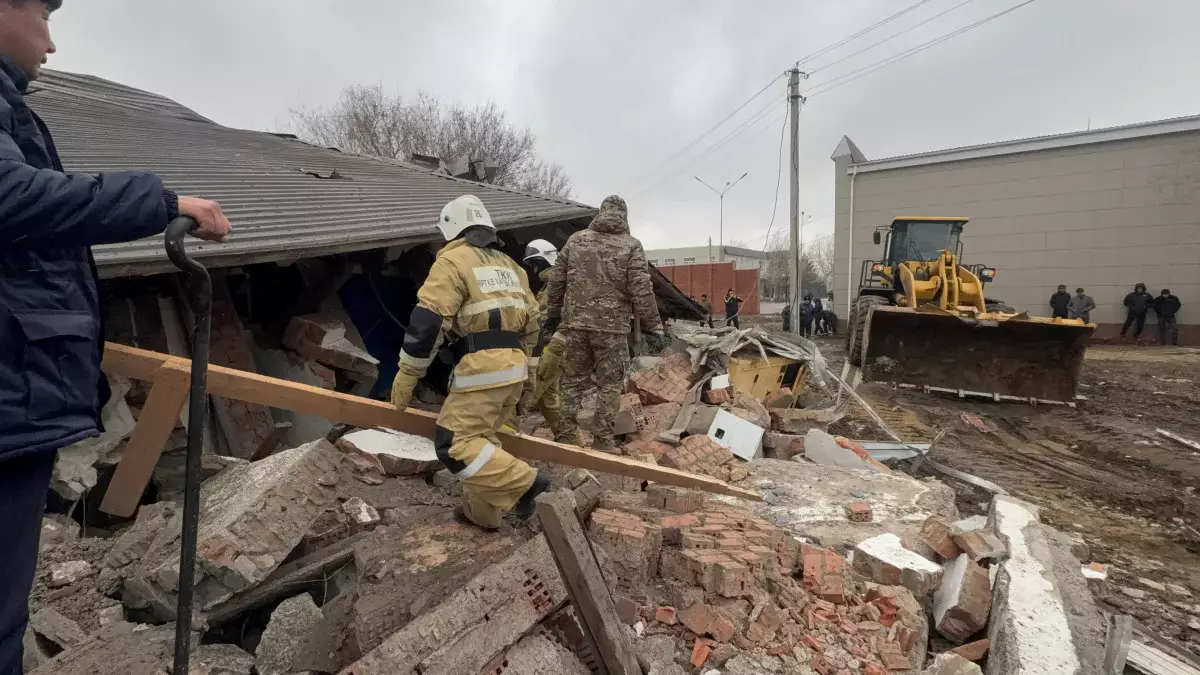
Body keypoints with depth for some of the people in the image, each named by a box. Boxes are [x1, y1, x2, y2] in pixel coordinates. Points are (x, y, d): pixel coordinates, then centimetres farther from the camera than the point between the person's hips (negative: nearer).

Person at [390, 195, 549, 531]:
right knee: (482, 437, 18)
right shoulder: (509, 265, 21)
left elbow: (427, 322, -11)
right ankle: (481, 512, 23)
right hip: (513, 368, 9)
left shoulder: (453, 260, -3)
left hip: (481, 369, -8)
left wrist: (405, 378, -4)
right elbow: (530, 325, 22)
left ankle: (525, 482, -9)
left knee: (454, 445, -5)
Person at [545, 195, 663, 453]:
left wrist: (553, 314, 23)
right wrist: (654, 326, 0)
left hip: (576, 323, 3)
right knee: (610, 384, 7)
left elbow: (556, 281, 11)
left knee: (572, 381, 13)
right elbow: (641, 291, -8)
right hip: (612, 326, -3)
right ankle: (602, 440, 10)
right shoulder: (631, 246, -2)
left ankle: (565, 436, 16)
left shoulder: (575, 240, 8)